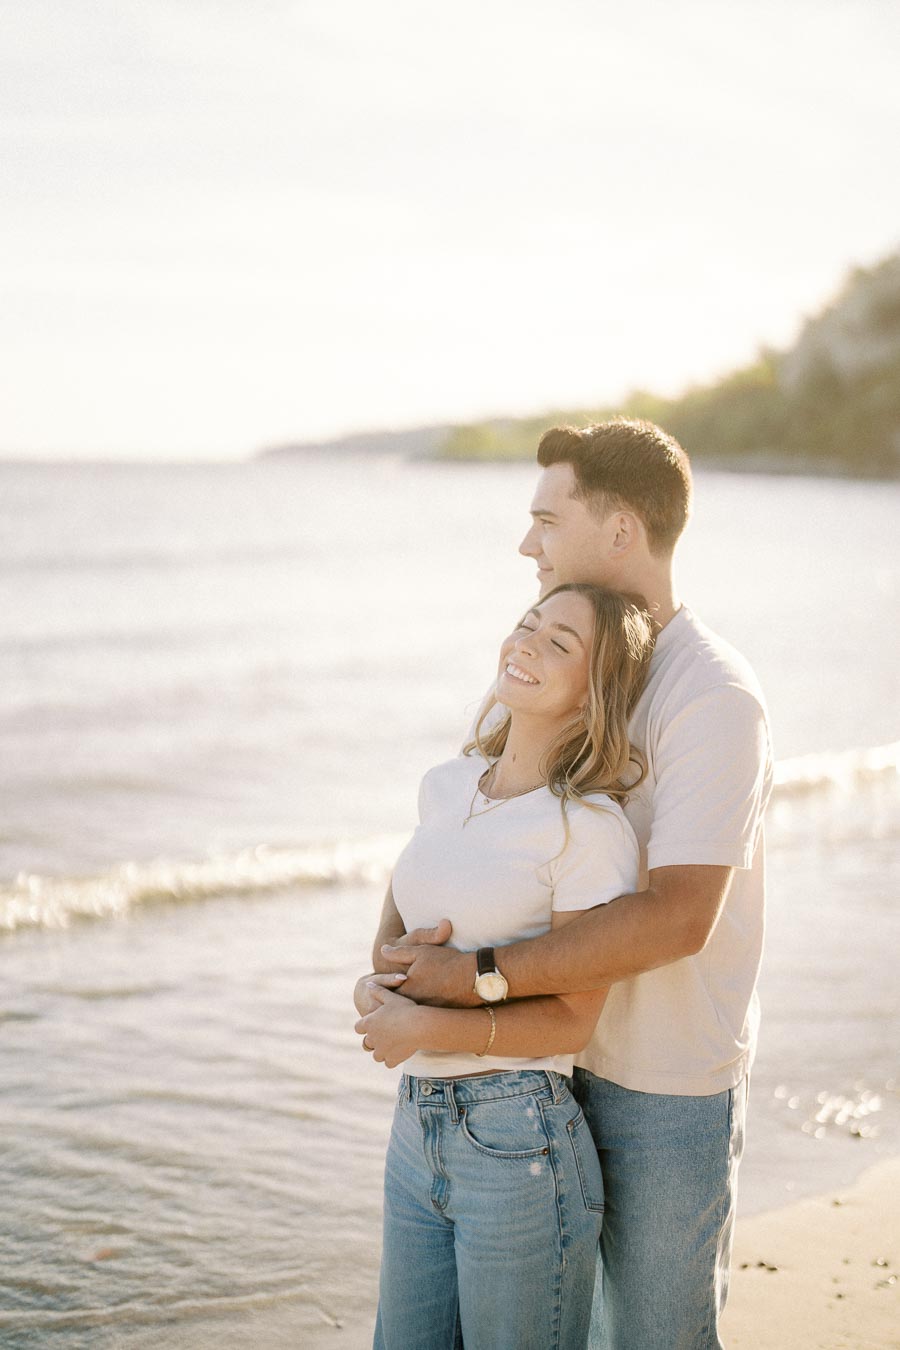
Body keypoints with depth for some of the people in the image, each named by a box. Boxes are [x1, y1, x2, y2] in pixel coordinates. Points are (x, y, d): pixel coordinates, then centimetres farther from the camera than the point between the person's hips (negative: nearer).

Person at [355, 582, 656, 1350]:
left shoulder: (589, 828, -14)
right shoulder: (445, 788, 6)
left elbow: (572, 1022, -12)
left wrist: (431, 1028, -20)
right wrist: (374, 988, -1)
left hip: (519, 1145, -7)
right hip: (419, 1129, 7)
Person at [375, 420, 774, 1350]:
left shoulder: (711, 697, -20)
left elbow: (677, 917, -29)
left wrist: (477, 979, -29)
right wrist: (397, 944, -7)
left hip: (668, 1088, -8)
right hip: (568, 1062, 8)